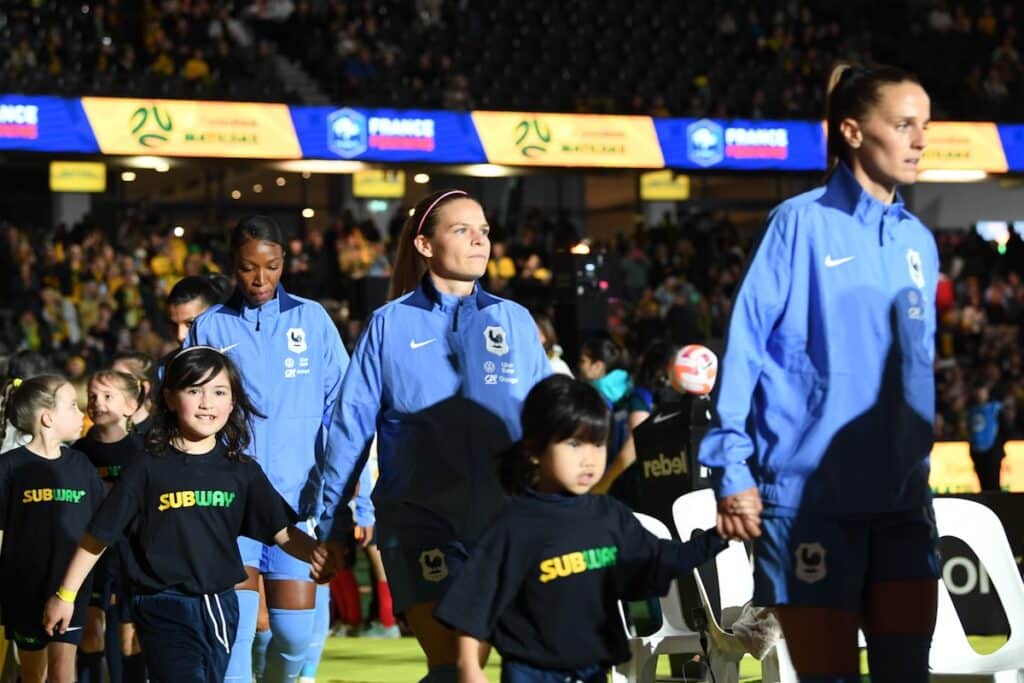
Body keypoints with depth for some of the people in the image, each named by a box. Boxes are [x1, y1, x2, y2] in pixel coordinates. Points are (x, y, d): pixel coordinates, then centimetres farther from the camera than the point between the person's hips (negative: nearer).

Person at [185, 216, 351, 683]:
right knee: (233, 629, -11)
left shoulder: (311, 319, 6)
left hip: (297, 493, 1)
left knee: (295, 630, 3)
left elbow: (340, 407, 6)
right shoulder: (210, 327, 6)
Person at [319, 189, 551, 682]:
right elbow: (351, 425, 7)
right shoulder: (390, 325, 4)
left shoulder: (515, 322, 8)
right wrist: (334, 523, 8)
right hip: (421, 521, -2)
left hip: (503, 520, 2)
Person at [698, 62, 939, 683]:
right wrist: (732, 467, -11)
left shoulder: (917, 242, 12)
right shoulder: (803, 223, -5)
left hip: (901, 498, 5)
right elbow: (746, 343, -6)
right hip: (811, 495, -5)